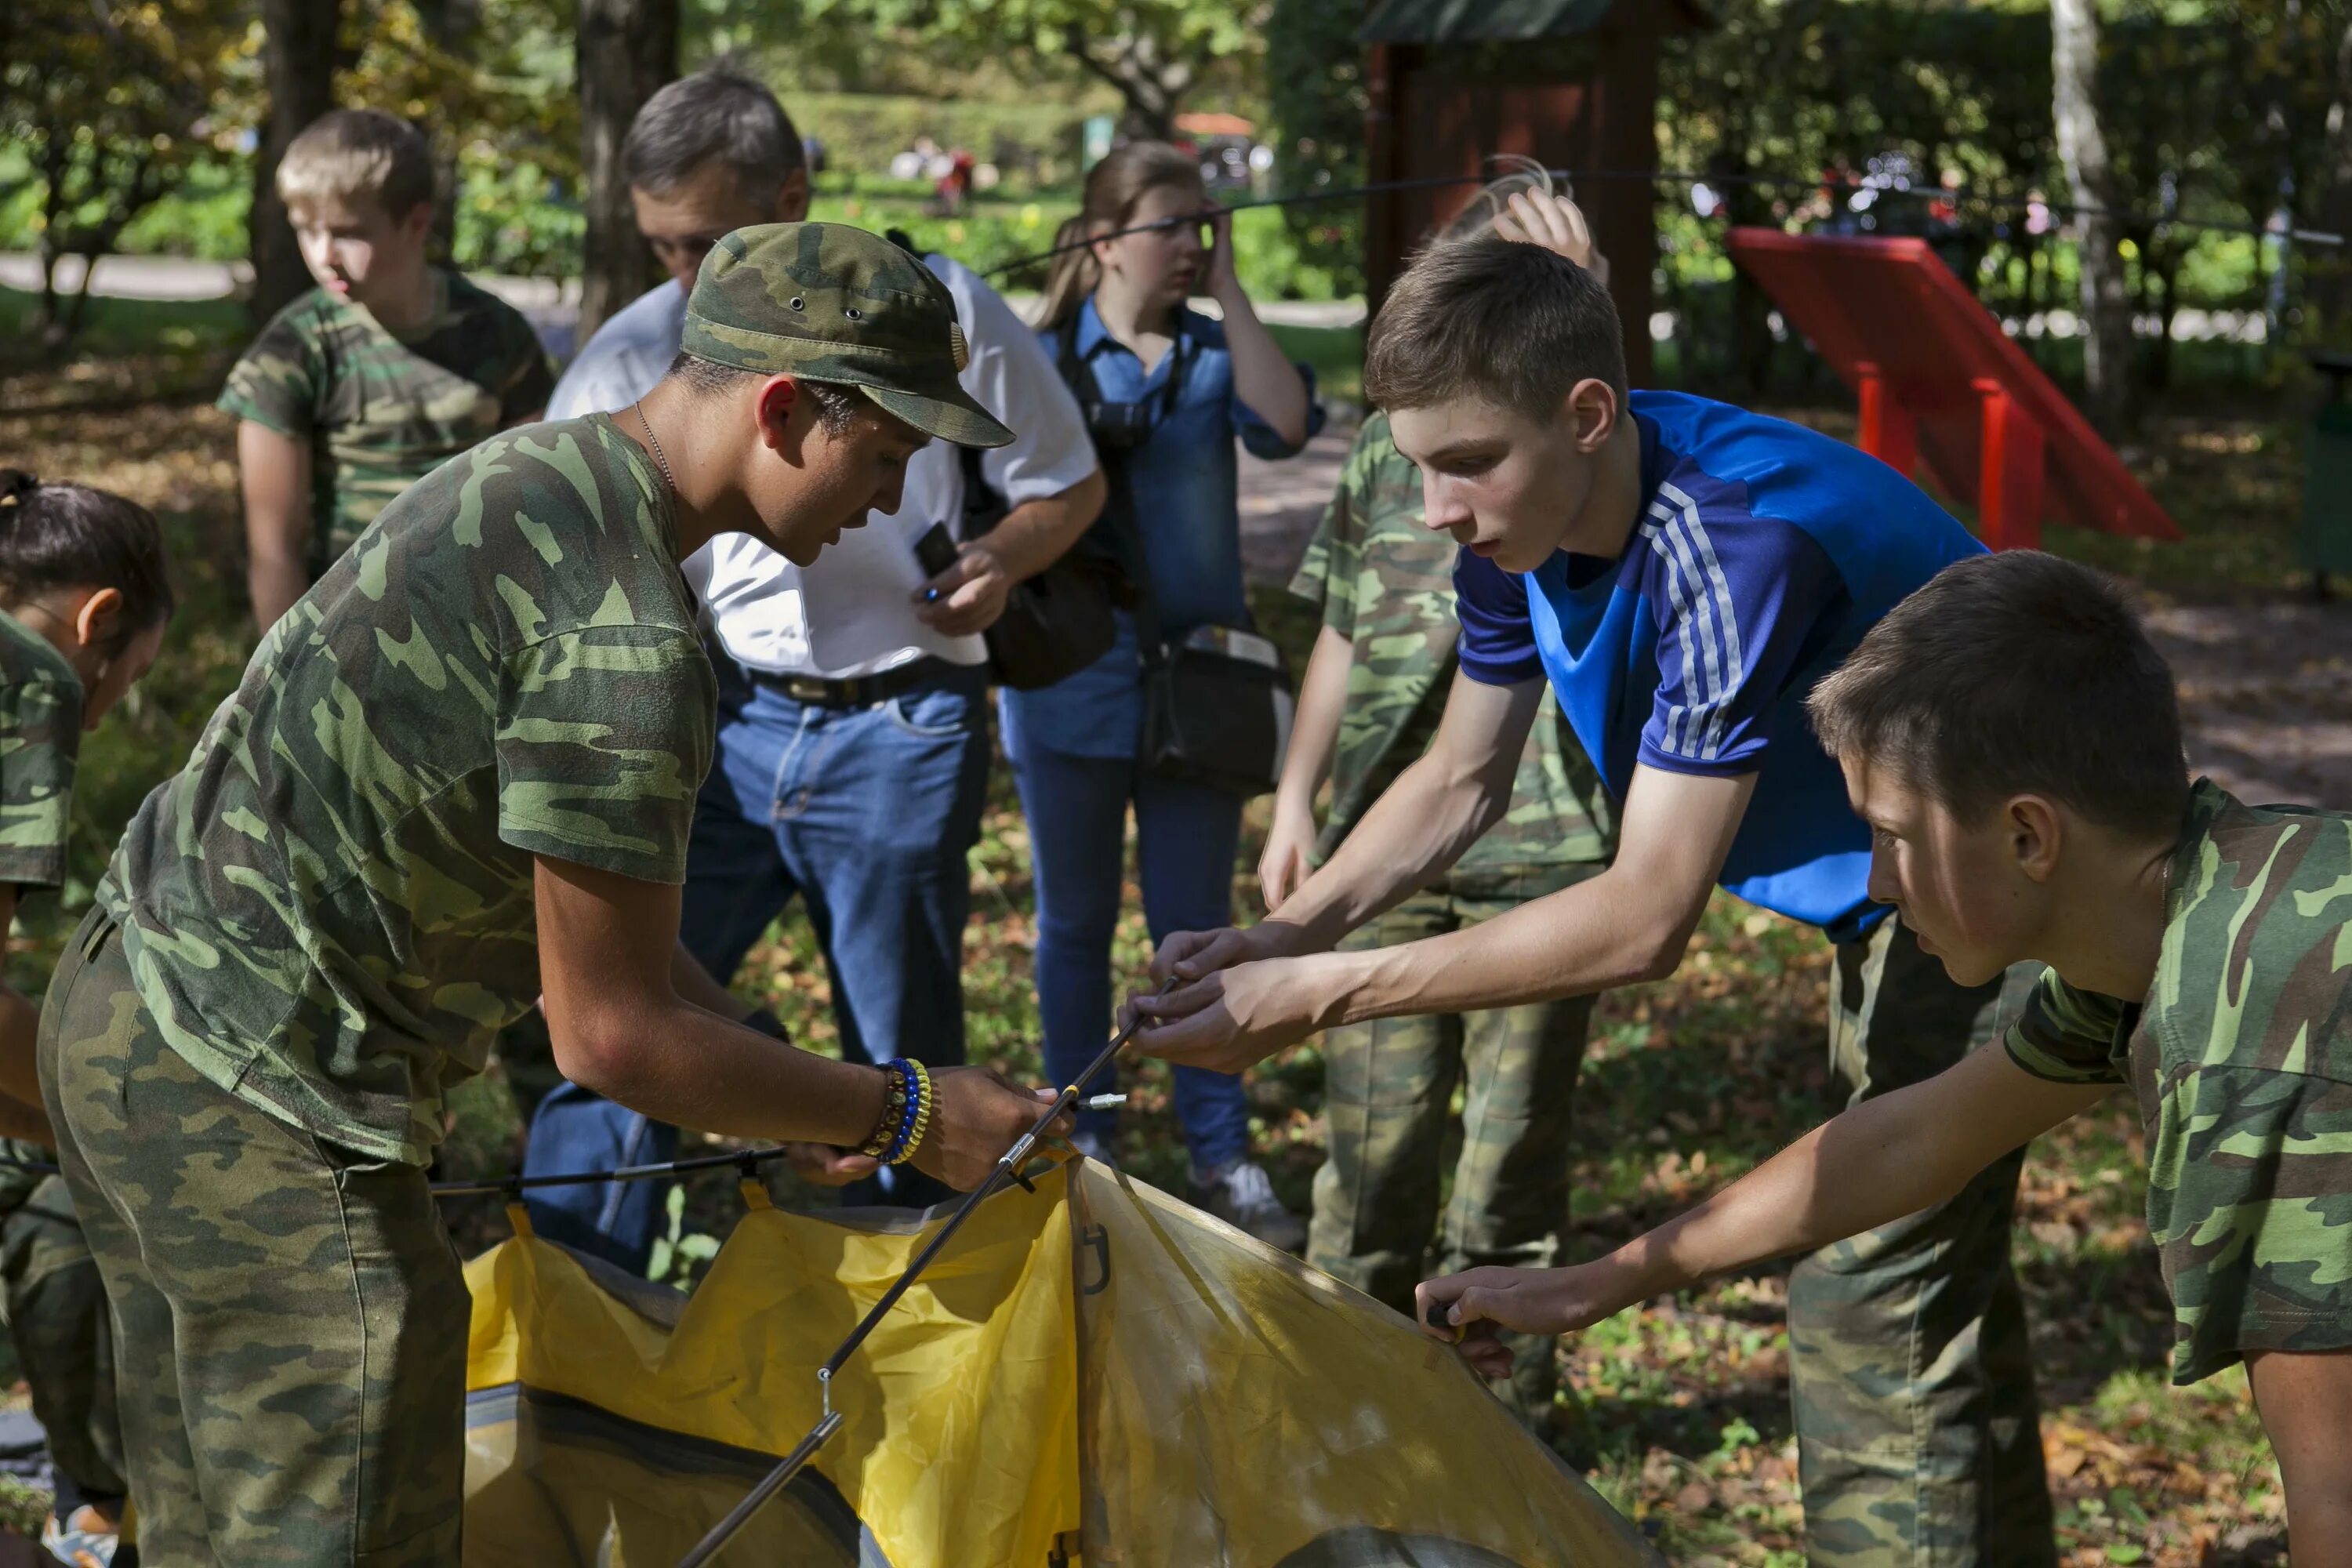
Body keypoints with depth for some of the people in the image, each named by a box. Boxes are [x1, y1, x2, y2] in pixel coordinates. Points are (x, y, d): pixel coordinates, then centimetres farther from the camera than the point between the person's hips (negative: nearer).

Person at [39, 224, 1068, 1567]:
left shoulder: (534, 477, 9)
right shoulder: (624, 639, -24)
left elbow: (579, 893, 16)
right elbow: (615, 1036, -18)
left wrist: (787, 1094, 14)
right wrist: (905, 1116, -6)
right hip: (259, 1099, -10)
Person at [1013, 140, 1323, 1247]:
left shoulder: (1216, 352, 4)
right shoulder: (1042, 362, -1)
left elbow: (1286, 426, -17)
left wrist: (1230, 292, -13)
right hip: (1072, 684, -1)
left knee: (1196, 925, 5)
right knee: (1076, 922, 10)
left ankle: (1220, 1157, 11)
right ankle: (1081, 1146, 21)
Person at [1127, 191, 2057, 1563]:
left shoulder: (1737, 539, -37)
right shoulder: (1524, 518, -11)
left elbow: (1646, 920, -37)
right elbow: (1460, 786, 3)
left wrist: (1319, 995, -36)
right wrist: (1284, 934, -14)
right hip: (1887, 891, 9)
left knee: (1874, 1307, -11)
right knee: (1939, 1284, 21)